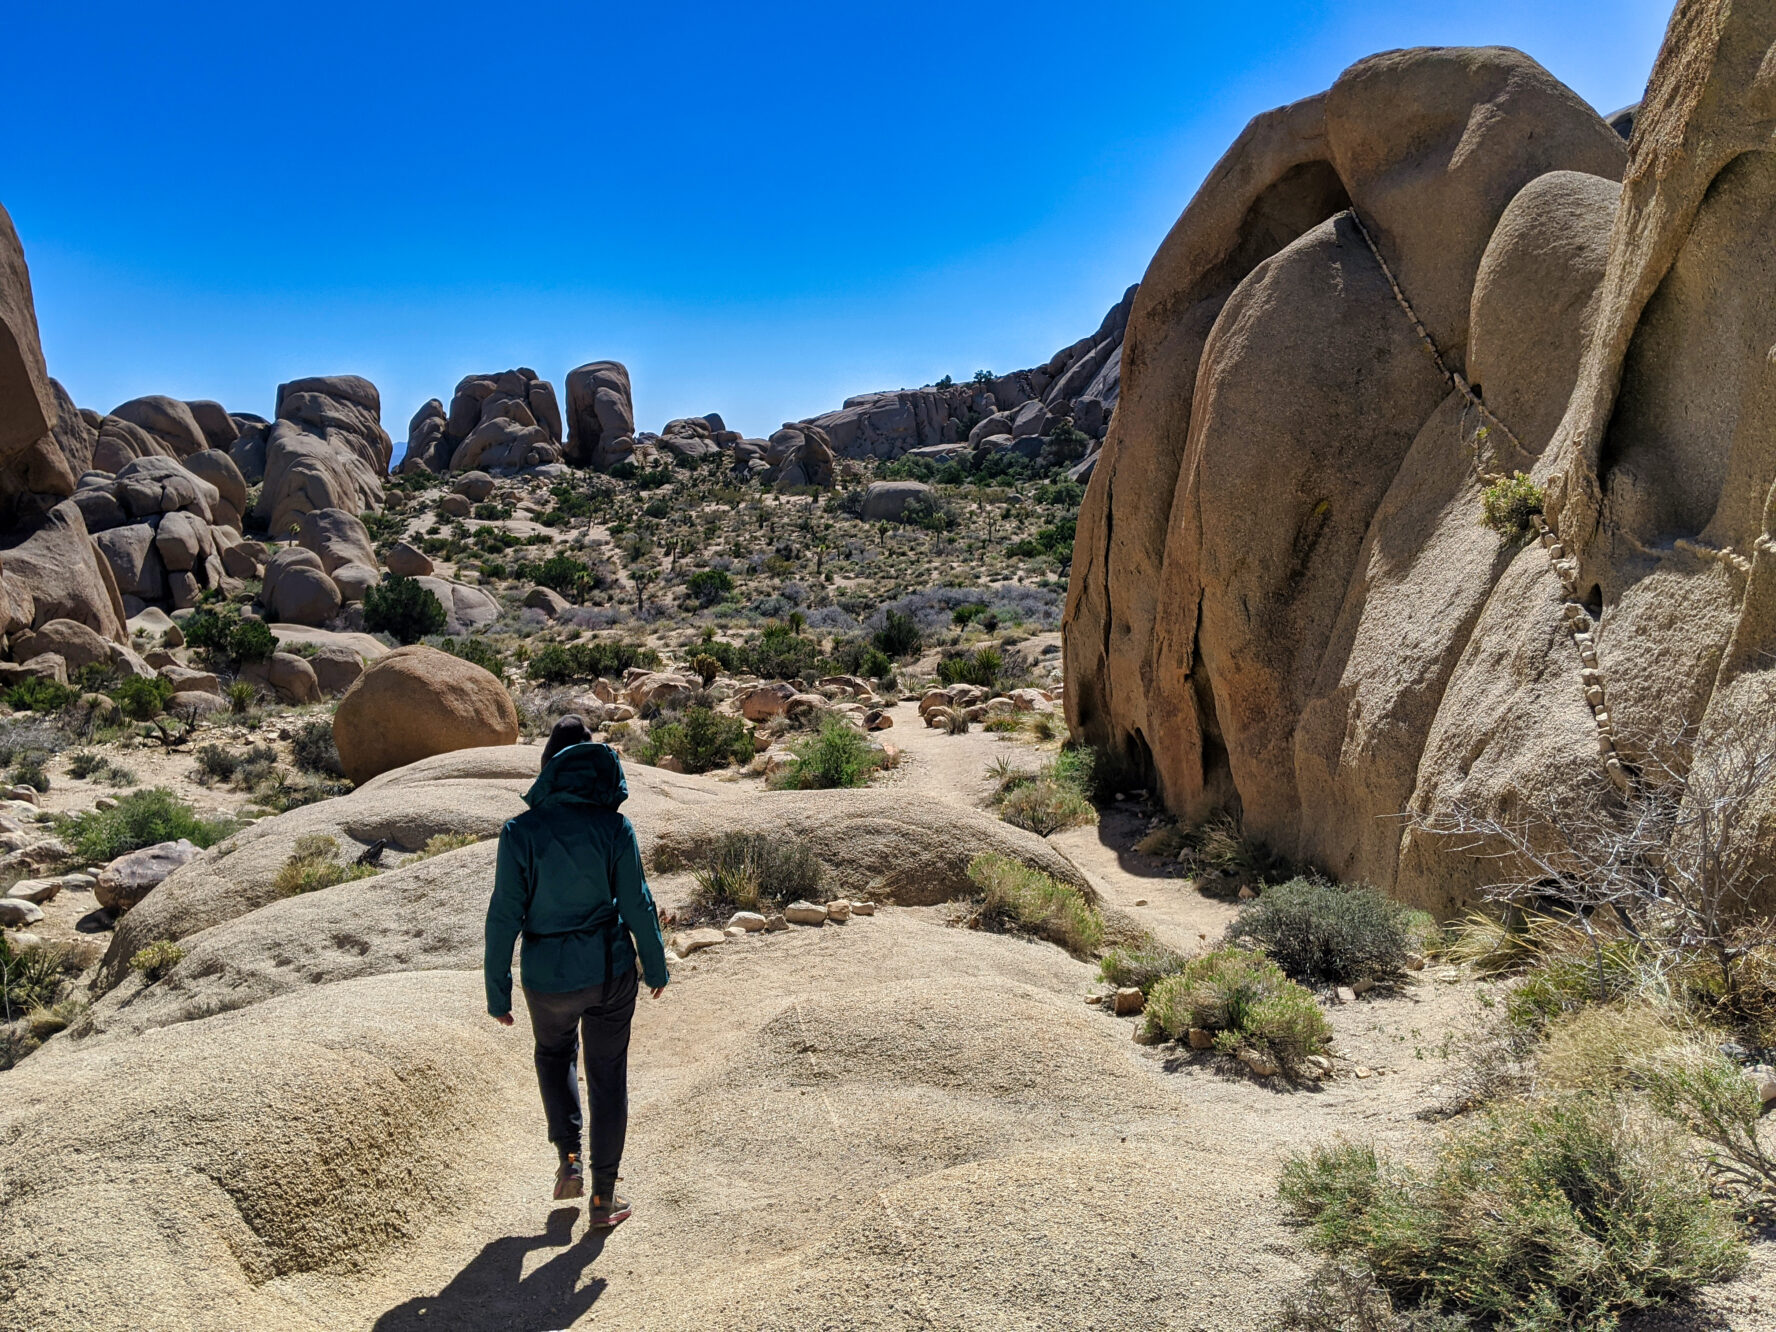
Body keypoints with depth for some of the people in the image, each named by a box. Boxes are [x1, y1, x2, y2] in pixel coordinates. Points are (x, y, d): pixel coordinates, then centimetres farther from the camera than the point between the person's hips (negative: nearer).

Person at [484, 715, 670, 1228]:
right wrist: (655, 965, 8)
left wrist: (498, 993, -2)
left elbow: (505, 917, -11)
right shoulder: (614, 827, -11)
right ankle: (603, 1199, 22)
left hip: (548, 977, 0)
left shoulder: (520, 832, -14)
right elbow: (637, 905, -7)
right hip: (610, 973, 0)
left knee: (554, 1054, 30)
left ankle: (570, 1161, 21)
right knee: (608, 1077, 14)